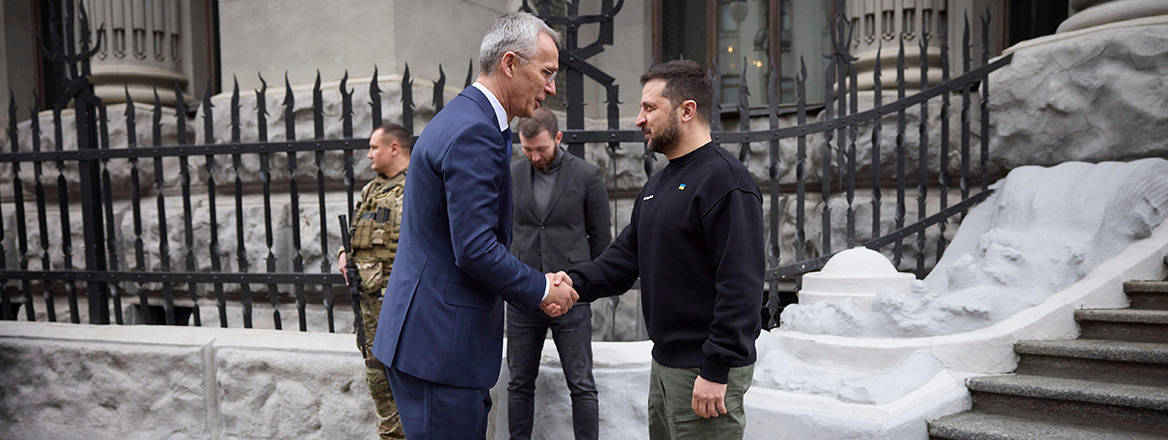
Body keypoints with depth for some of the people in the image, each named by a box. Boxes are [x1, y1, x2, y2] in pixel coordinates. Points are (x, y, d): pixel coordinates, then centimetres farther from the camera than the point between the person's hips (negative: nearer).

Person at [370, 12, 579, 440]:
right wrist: (542, 290, -8)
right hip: (439, 342, -10)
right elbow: (476, 250, -24)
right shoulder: (474, 132, -18)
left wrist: (537, 289, 10)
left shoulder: (464, 120, 15)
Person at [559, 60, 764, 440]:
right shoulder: (657, 184, 14)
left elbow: (741, 284, -22)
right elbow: (625, 255, 11)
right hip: (665, 365, 9)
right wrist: (577, 282, -6)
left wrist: (717, 370, -23)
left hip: (707, 373, -9)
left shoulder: (725, 180, -16)